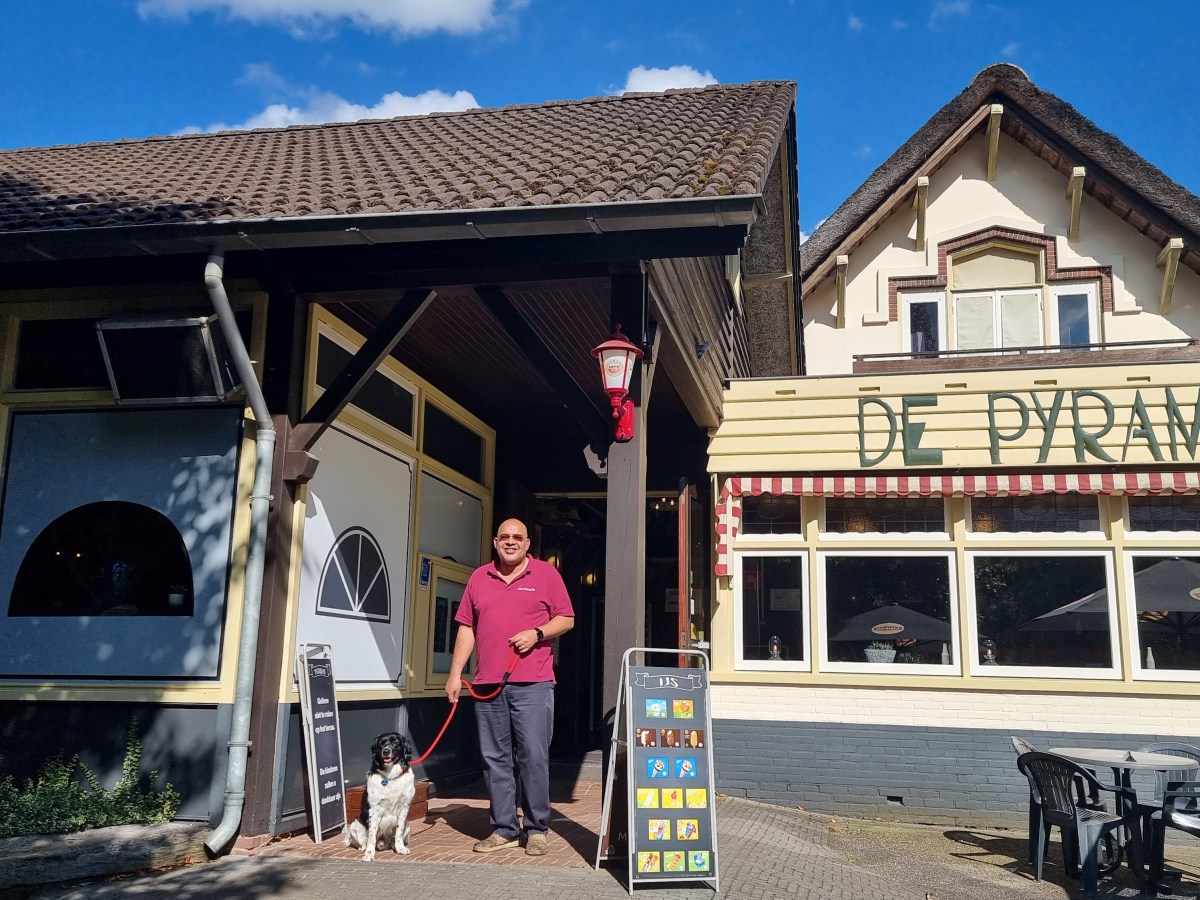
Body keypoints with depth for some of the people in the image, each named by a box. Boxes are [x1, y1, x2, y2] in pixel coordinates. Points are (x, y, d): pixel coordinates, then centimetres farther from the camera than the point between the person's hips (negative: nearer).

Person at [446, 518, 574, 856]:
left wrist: (537, 633, -12)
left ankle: (537, 829, 8)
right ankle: (504, 829, 16)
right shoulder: (479, 578, 13)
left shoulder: (546, 574, 5)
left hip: (532, 684, -3)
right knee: (495, 759, 7)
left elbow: (566, 619, 6)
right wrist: (455, 673, 8)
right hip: (487, 684, 3)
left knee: (534, 757, -3)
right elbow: (466, 628, 14)